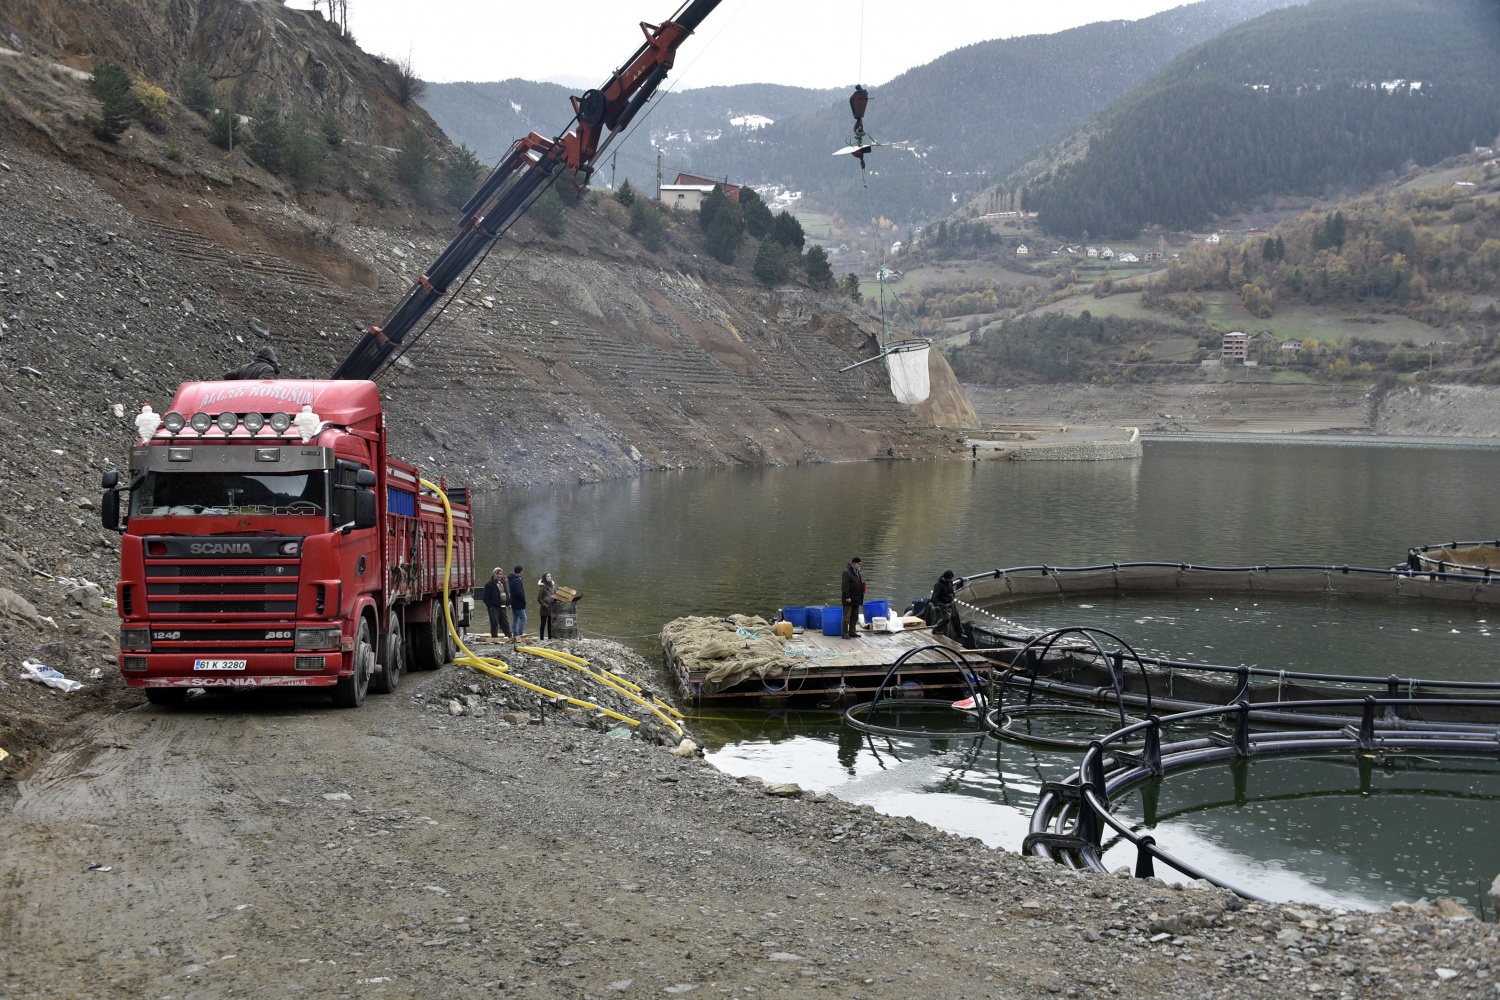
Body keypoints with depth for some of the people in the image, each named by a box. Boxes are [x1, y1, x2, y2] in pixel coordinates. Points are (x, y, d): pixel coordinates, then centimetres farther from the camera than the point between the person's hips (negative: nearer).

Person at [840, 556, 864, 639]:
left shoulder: (857, 572, 15)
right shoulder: (847, 572, -14)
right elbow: (845, 586, -19)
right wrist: (847, 597, -22)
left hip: (856, 598, 9)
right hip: (849, 599, -9)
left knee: (855, 617, 13)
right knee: (847, 617, -4)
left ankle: (852, 632, 21)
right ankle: (845, 633, -1)